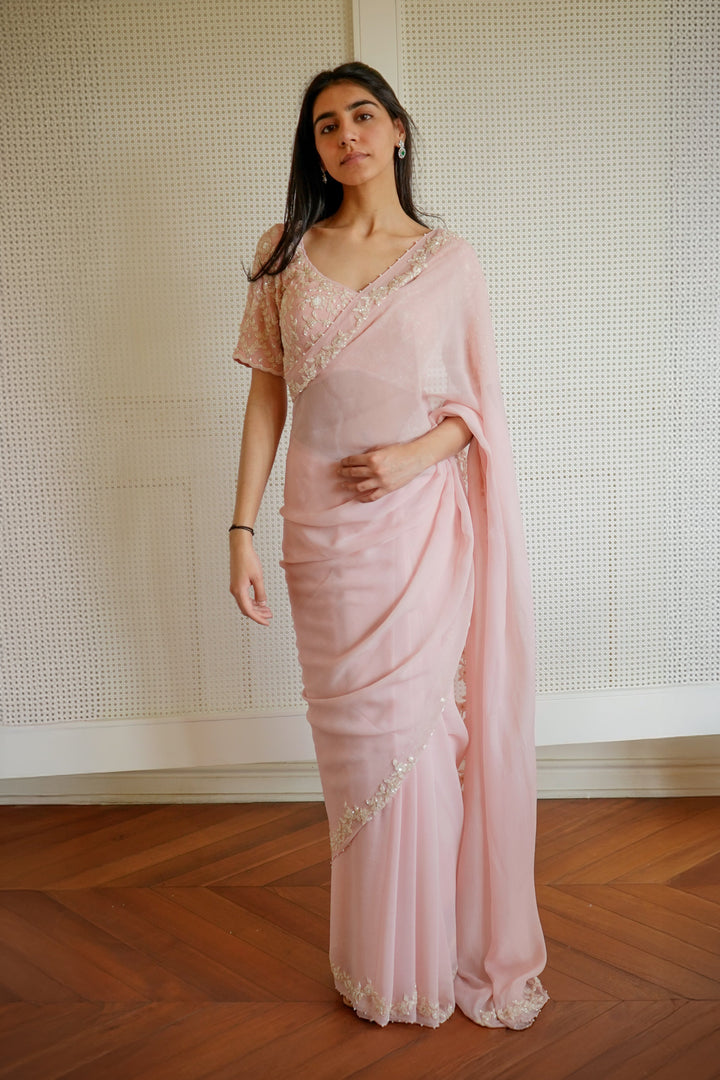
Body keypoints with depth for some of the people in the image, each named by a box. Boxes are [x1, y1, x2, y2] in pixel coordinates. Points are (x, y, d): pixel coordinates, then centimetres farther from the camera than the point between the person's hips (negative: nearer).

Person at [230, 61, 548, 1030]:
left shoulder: (450, 260, 3)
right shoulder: (287, 255, 7)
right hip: (322, 525, 2)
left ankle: (431, 956, 24)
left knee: (411, 731, 3)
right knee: (353, 739, 9)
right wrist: (243, 528, -1)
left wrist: (416, 454, -14)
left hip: (421, 523, -1)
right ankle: (372, 961, 28)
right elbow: (267, 396, 5)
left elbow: (479, 407, 5)